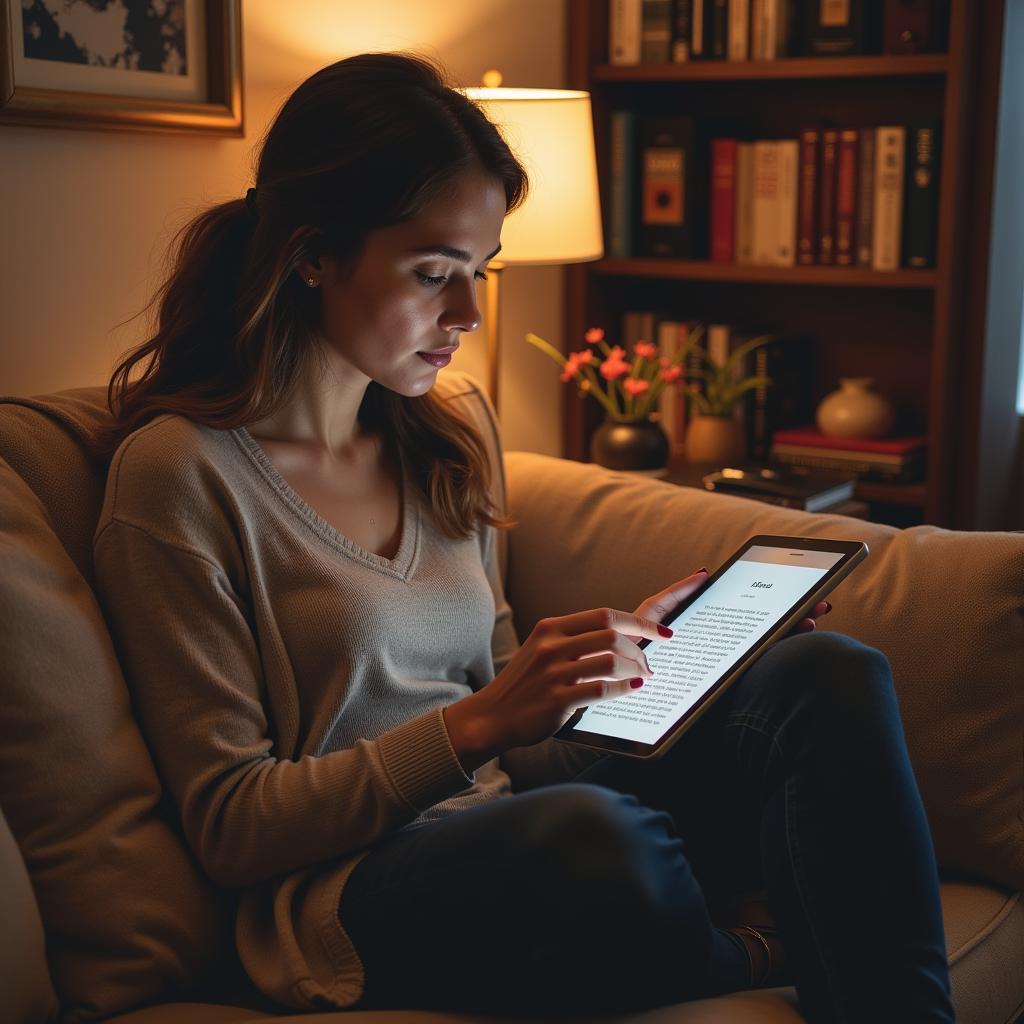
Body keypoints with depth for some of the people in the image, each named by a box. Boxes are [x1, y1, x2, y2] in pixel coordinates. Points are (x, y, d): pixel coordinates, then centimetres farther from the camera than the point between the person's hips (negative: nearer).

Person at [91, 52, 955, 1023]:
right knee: (592, 832, -39)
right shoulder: (180, 470, -9)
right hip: (352, 887, -6)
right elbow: (229, 823, -9)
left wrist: (621, 644, 3)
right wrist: (478, 726, -20)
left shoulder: (454, 429, 12)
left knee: (831, 675, -16)